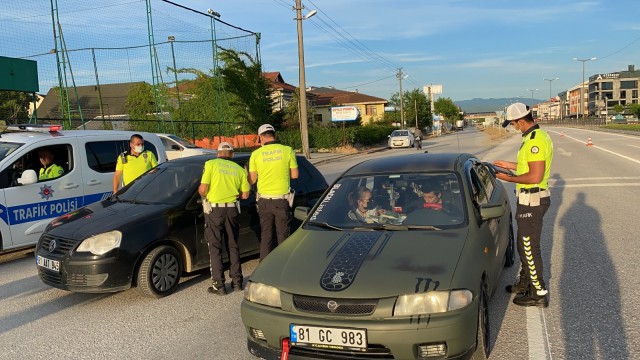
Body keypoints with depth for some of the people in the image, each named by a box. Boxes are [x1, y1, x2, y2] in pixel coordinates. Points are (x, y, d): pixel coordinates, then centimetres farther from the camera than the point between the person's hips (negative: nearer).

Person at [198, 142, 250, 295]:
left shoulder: (211, 164, -3)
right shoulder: (239, 169, 8)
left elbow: (202, 189, -11)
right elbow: (245, 194, 7)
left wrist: (204, 195, 11)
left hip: (214, 209, -3)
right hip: (232, 209, 3)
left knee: (215, 247, 4)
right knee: (233, 245, 17)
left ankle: (219, 285, 4)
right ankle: (237, 281, 20)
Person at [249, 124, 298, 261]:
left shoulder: (256, 154, -2)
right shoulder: (287, 150, -5)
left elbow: (252, 180, 0)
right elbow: (294, 175, -1)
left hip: (264, 200, 1)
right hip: (282, 199, -1)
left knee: (265, 236, 12)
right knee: (283, 235, 9)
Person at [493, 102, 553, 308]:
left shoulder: (535, 140, -23)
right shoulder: (537, 136, 11)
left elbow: (535, 176, -28)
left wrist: (509, 178, -17)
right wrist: (510, 165, 21)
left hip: (531, 201, -11)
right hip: (531, 199, 11)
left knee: (530, 247, -1)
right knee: (524, 244, 22)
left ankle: (539, 294, 10)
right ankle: (525, 282, 36)